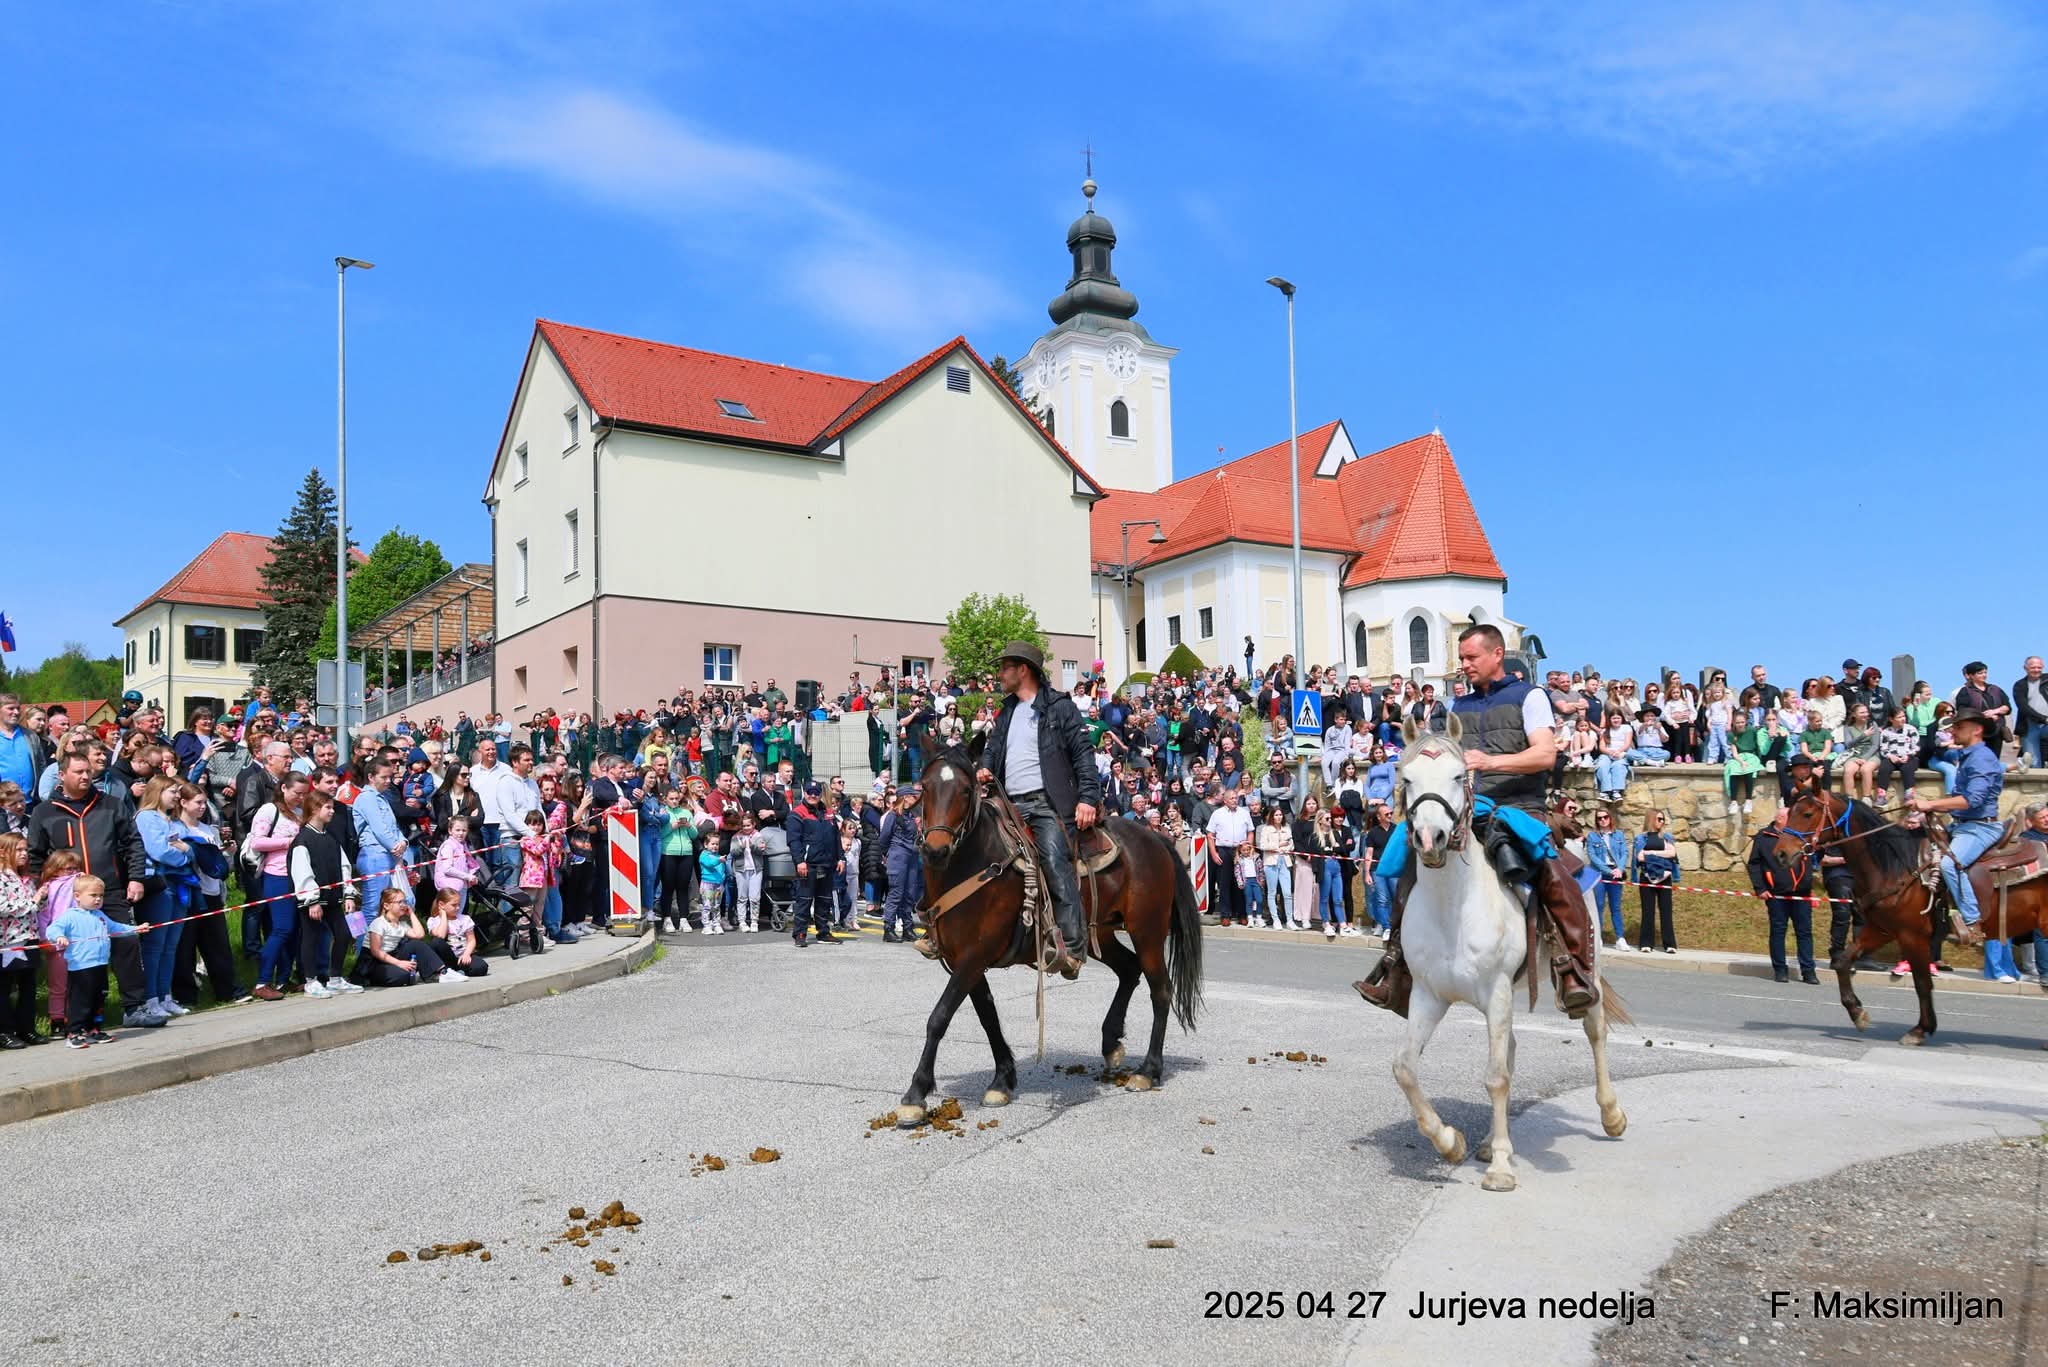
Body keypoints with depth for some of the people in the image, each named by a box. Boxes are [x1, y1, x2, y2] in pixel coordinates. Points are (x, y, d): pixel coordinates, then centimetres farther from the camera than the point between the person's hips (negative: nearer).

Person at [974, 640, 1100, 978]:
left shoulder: (1059, 706, 2)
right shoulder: (1007, 710, 22)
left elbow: (1082, 754, -4)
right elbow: (994, 745, 30)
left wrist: (1087, 798, -16)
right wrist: (985, 768, 6)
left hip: (1047, 803, -7)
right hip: (1011, 805, 7)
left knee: (1056, 863, -20)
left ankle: (1072, 947, -23)